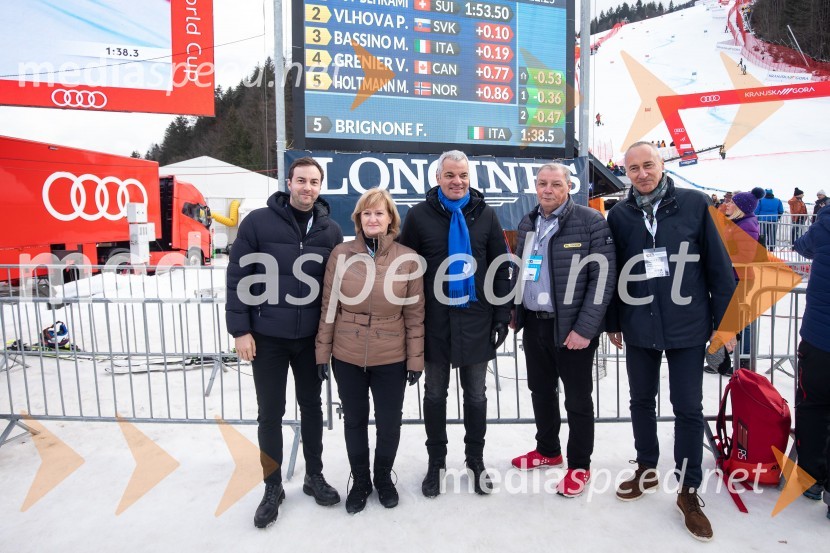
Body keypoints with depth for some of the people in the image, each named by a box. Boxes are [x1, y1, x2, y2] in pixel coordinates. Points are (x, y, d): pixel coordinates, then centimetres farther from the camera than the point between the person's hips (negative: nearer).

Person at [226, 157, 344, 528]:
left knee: (312, 406, 15)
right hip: (267, 336, -2)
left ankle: (314, 476, 34)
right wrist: (240, 330, -10)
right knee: (270, 412, 9)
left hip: (311, 337, 2)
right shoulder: (258, 222, -7)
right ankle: (273, 487, 28)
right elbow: (238, 277, -6)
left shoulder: (331, 231, 1)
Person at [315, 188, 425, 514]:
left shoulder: (408, 259, -6)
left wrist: (415, 359, -2)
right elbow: (328, 307, 0)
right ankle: (359, 481, 40)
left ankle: (384, 478, 41)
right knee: (354, 421, 17)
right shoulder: (341, 254, -4)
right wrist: (322, 353, 1)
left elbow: (415, 314, -2)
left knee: (389, 423, 14)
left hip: (391, 359, -1)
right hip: (347, 358, 1)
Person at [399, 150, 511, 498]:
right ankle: (436, 461, 30)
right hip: (434, 321, -1)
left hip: (476, 320, 1)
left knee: (475, 394, 13)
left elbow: (501, 270, 4)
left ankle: (476, 459, 32)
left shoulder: (485, 214, 2)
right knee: (435, 394, 13)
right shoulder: (419, 215, -3)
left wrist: (502, 316, -1)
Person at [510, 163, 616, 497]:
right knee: (540, 391, 19)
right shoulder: (527, 223, 9)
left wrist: (585, 328, -18)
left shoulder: (590, 221, -10)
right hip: (533, 323, 6)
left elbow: (604, 277, -14)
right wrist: (514, 311, 11)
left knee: (577, 399, 8)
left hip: (572, 326, -6)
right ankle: (548, 450, 39)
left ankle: (579, 466, 27)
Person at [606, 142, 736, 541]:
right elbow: (614, 273, 5)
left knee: (688, 408, 6)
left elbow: (718, 266, -2)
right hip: (638, 327, 2)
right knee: (641, 401, 14)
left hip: (687, 326, -2)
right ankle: (646, 469, 34)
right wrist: (613, 322, 6)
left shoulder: (694, 204, -3)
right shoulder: (620, 215, 1)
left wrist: (724, 320, -3)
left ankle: (688, 490, 22)